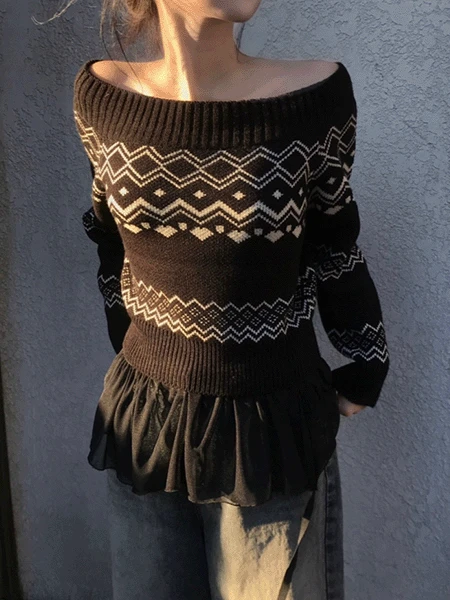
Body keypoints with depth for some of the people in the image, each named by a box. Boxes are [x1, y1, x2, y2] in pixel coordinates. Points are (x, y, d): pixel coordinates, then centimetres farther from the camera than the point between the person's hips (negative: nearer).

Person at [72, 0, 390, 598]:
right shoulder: (100, 94, -5)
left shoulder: (317, 93, -12)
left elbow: (334, 247, 0)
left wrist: (366, 368, 8)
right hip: (145, 419, 2)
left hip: (275, 423, -1)